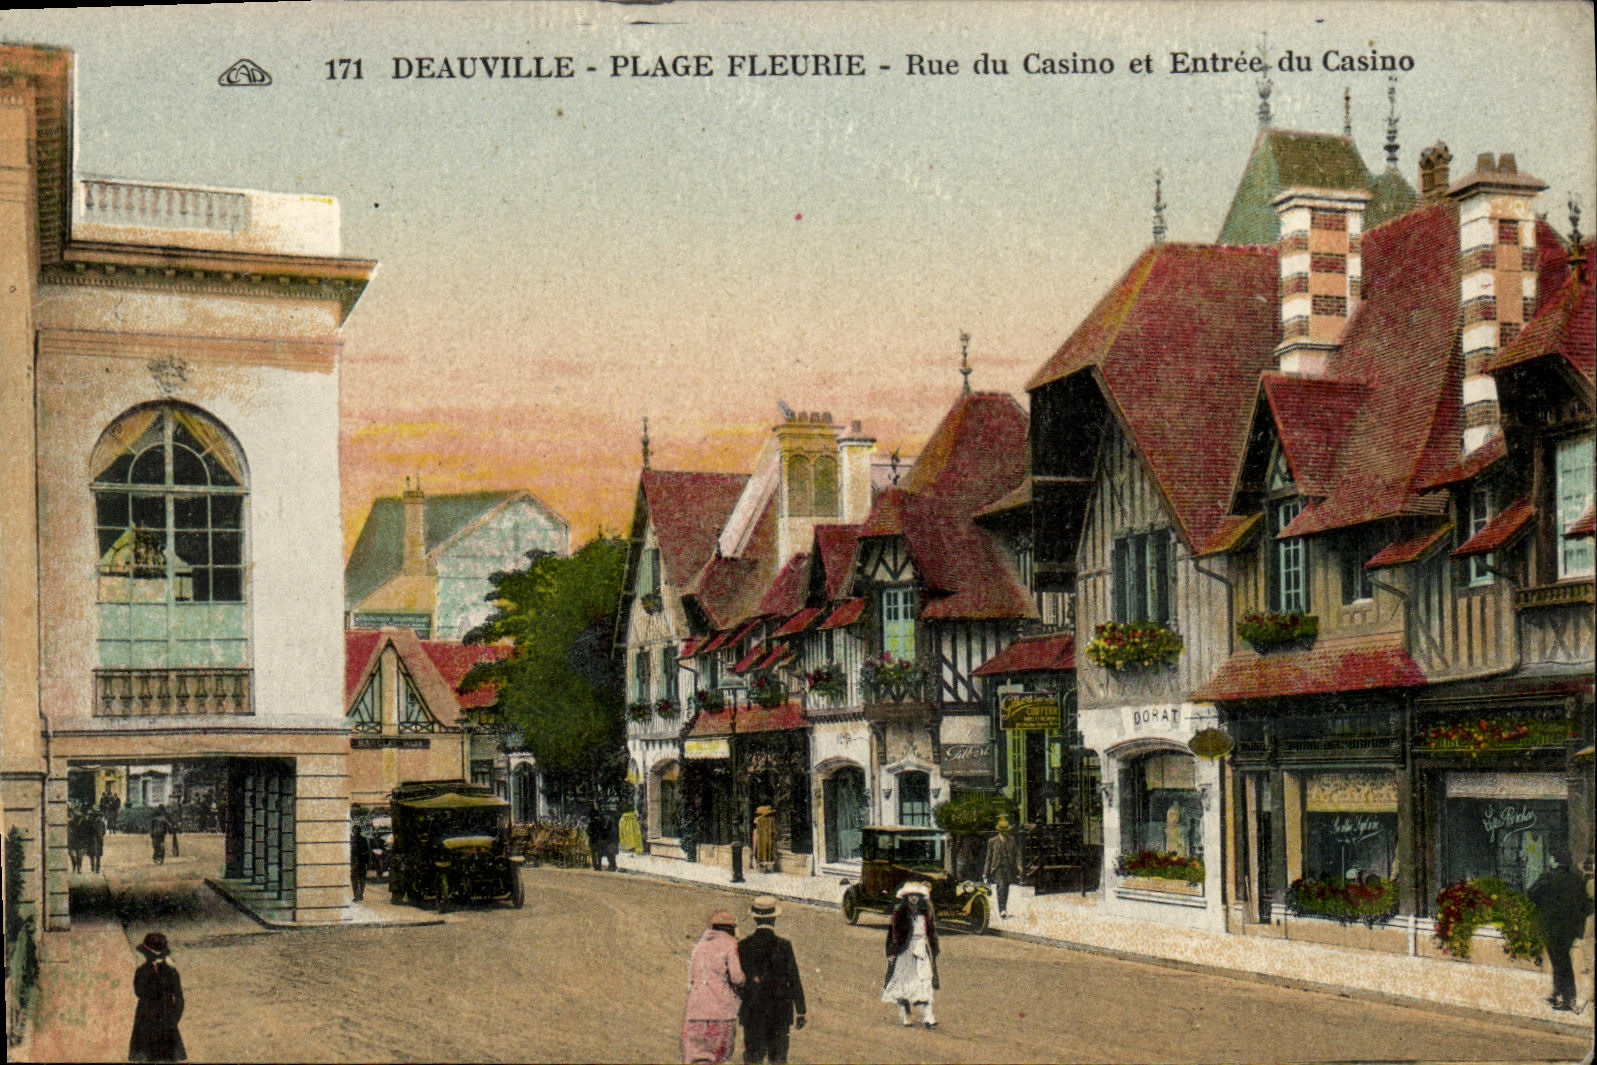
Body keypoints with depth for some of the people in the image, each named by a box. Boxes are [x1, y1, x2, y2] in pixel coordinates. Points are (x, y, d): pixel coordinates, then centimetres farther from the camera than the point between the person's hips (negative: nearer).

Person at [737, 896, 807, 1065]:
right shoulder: (783, 946, -7)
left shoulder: (743, 947, -3)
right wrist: (800, 1012, 2)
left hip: (752, 1012, 1)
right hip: (779, 1012, -1)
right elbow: (794, 981, -5)